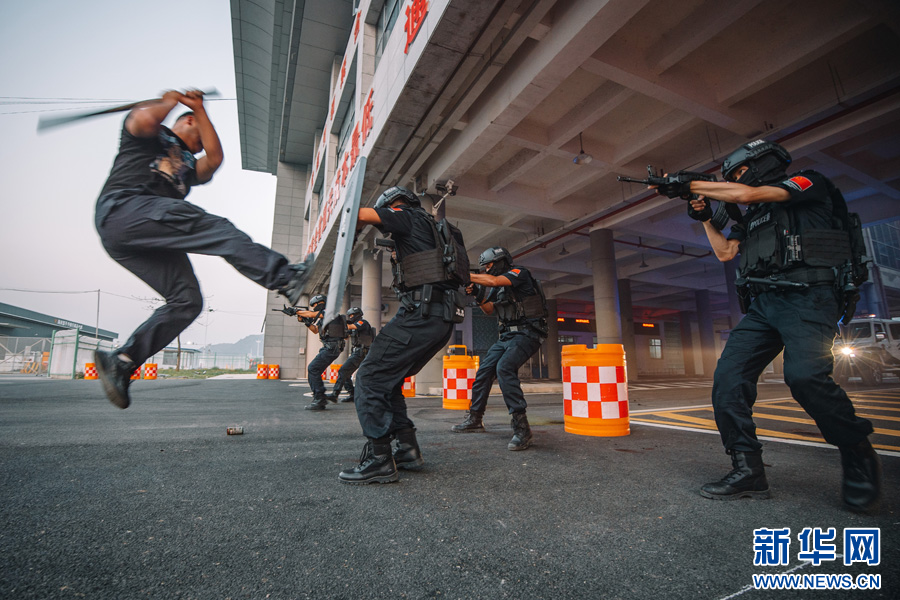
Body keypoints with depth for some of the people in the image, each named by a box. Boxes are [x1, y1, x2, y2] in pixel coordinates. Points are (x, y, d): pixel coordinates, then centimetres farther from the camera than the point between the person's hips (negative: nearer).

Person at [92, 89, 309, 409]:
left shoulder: (188, 165, 36)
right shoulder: (152, 135, 21)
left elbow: (215, 159, 14)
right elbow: (145, 119, -6)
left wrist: (200, 109, 19)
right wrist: (168, 101, 15)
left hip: (155, 237, 7)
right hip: (123, 209, -7)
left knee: (187, 300, -10)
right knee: (212, 227, -28)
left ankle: (121, 362, -7)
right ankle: (284, 276, -43)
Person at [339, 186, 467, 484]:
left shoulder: (409, 216, 3)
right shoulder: (434, 228, 29)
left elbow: (360, 214, -9)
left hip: (421, 313, -10)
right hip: (442, 318, 10)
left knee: (370, 377, -6)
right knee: (388, 378, 16)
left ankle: (379, 460, -6)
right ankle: (407, 448, 18)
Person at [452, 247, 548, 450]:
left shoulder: (519, 272, -7)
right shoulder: (500, 287, 18)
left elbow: (493, 281, -24)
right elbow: (489, 309, 23)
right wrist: (477, 294, 7)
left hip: (527, 333, -9)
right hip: (507, 335, 9)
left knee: (504, 368, -29)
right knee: (484, 370, 6)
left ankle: (521, 427, -26)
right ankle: (475, 419, 20)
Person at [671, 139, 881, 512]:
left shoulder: (809, 184, 7)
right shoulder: (752, 218, 28)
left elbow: (745, 194, -8)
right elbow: (725, 253, 22)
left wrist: (691, 184, -2)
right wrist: (704, 217, 17)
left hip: (806, 298, -6)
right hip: (762, 306, 7)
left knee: (805, 375, -27)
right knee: (728, 376, -12)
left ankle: (858, 455, 1)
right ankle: (748, 471, -6)